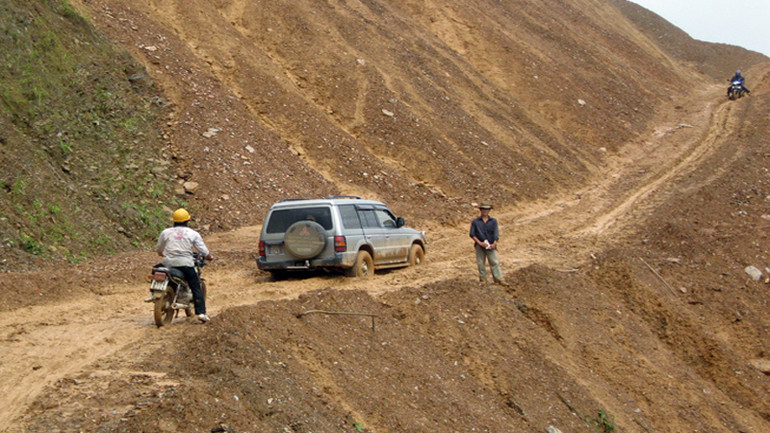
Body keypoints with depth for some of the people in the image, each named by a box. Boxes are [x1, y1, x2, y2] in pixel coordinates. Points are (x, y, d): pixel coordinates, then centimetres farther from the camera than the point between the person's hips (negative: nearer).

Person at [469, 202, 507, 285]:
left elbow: (496, 233, 0)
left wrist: (494, 243, -16)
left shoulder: (493, 221, 6)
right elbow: (472, 234, -1)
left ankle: (499, 279, -7)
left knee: (495, 262, -5)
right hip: (480, 246, 0)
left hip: (491, 246, 0)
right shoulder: (475, 222, 3)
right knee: (481, 263, 4)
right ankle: (483, 279, 15)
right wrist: (480, 243, -12)